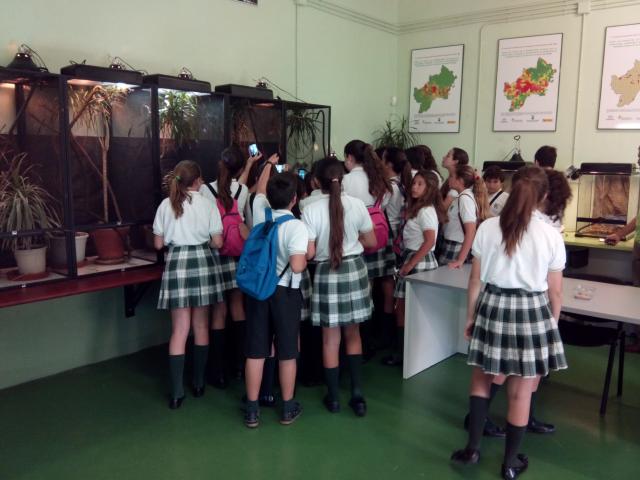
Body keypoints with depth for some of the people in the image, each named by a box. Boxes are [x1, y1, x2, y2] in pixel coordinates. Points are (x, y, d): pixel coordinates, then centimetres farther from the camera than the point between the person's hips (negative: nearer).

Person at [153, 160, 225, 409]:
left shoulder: (166, 205, 0)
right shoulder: (207, 204, -4)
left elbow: (158, 244, 5)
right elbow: (217, 242, -2)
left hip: (177, 263, 0)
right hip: (201, 261, 0)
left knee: (179, 330, 4)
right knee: (201, 327, 14)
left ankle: (176, 393, 3)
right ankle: (199, 383, 25)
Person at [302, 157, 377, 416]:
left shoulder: (311, 209, -12)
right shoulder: (356, 204, -5)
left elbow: (309, 252, -11)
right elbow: (371, 242, 4)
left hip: (327, 273, -2)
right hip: (354, 269, 2)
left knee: (330, 339, 11)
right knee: (352, 333, 19)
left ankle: (333, 397, 23)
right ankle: (357, 394, 19)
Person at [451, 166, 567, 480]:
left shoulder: (487, 228, -4)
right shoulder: (551, 236, -7)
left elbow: (475, 281, 0)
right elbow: (555, 292, -1)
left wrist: (470, 317, 12)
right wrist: (551, 324, 15)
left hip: (493, 307, 2)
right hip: (533, 312, -1)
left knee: (481, 379, 22)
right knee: (520, 394, 11)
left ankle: (472, 448, 27)